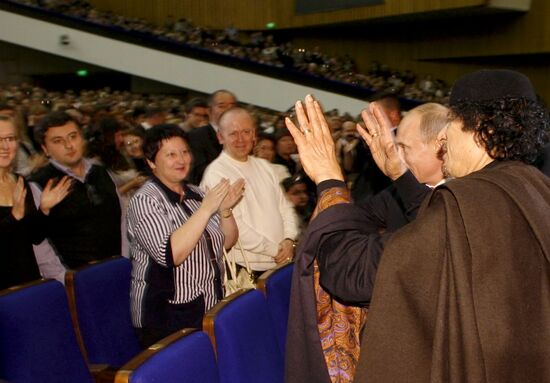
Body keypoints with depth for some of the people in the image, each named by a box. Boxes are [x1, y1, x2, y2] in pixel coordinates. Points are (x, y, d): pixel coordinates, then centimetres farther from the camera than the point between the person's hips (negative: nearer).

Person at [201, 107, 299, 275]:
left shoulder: (263, 166, 14)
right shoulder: (216, 173, -9)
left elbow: (285, 207, 13)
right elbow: (232, 227, -16)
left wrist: (288, 241, -5)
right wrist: (274, 250, -11)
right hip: (245, 268, -6)